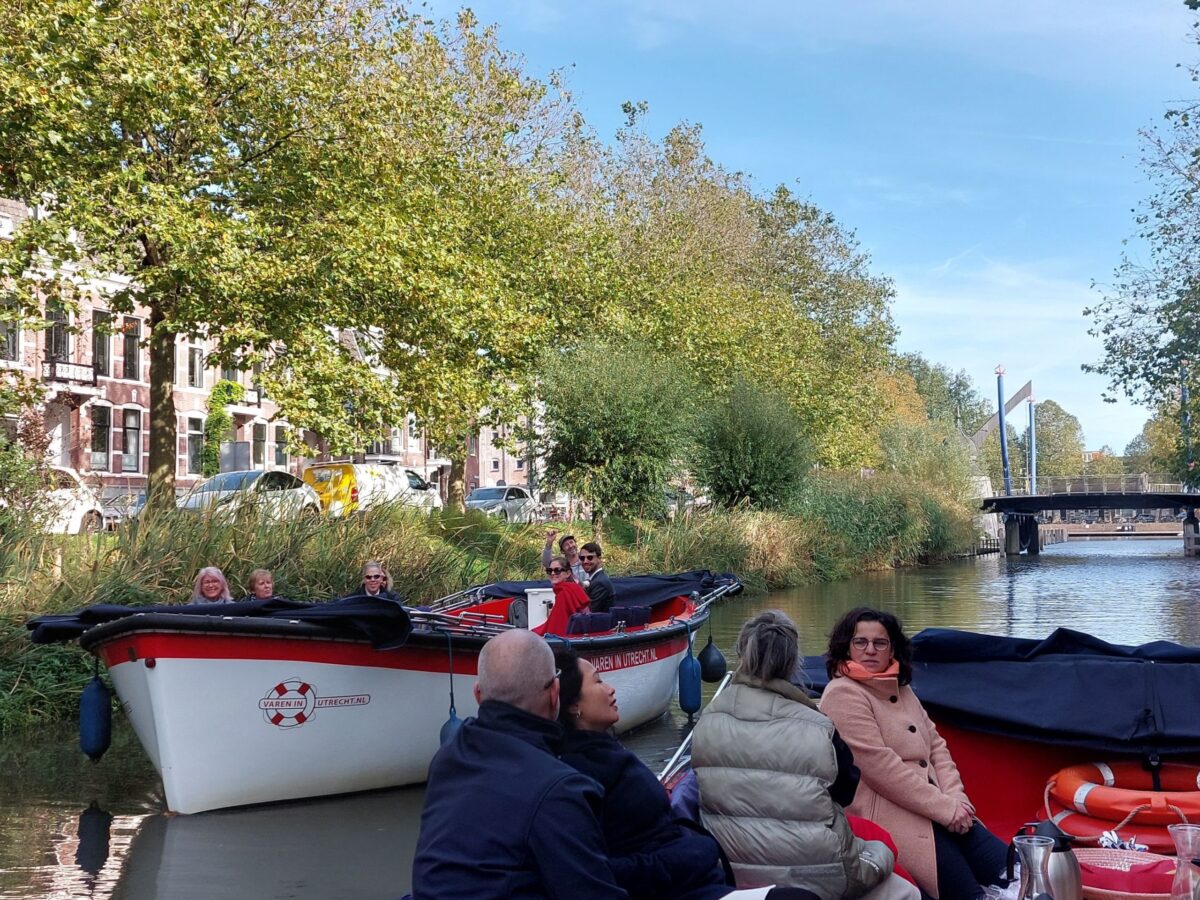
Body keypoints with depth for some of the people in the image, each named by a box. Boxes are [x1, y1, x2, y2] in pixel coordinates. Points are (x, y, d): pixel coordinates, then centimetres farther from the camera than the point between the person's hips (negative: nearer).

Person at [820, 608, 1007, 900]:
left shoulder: (900, 689, 20)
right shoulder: (843, 695, -8)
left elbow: (936, 746, 17)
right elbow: (881, 767, -16)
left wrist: (956, 799, -2)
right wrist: (945, 808, -14)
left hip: (939, 811, 9)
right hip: (891, 816, -8)